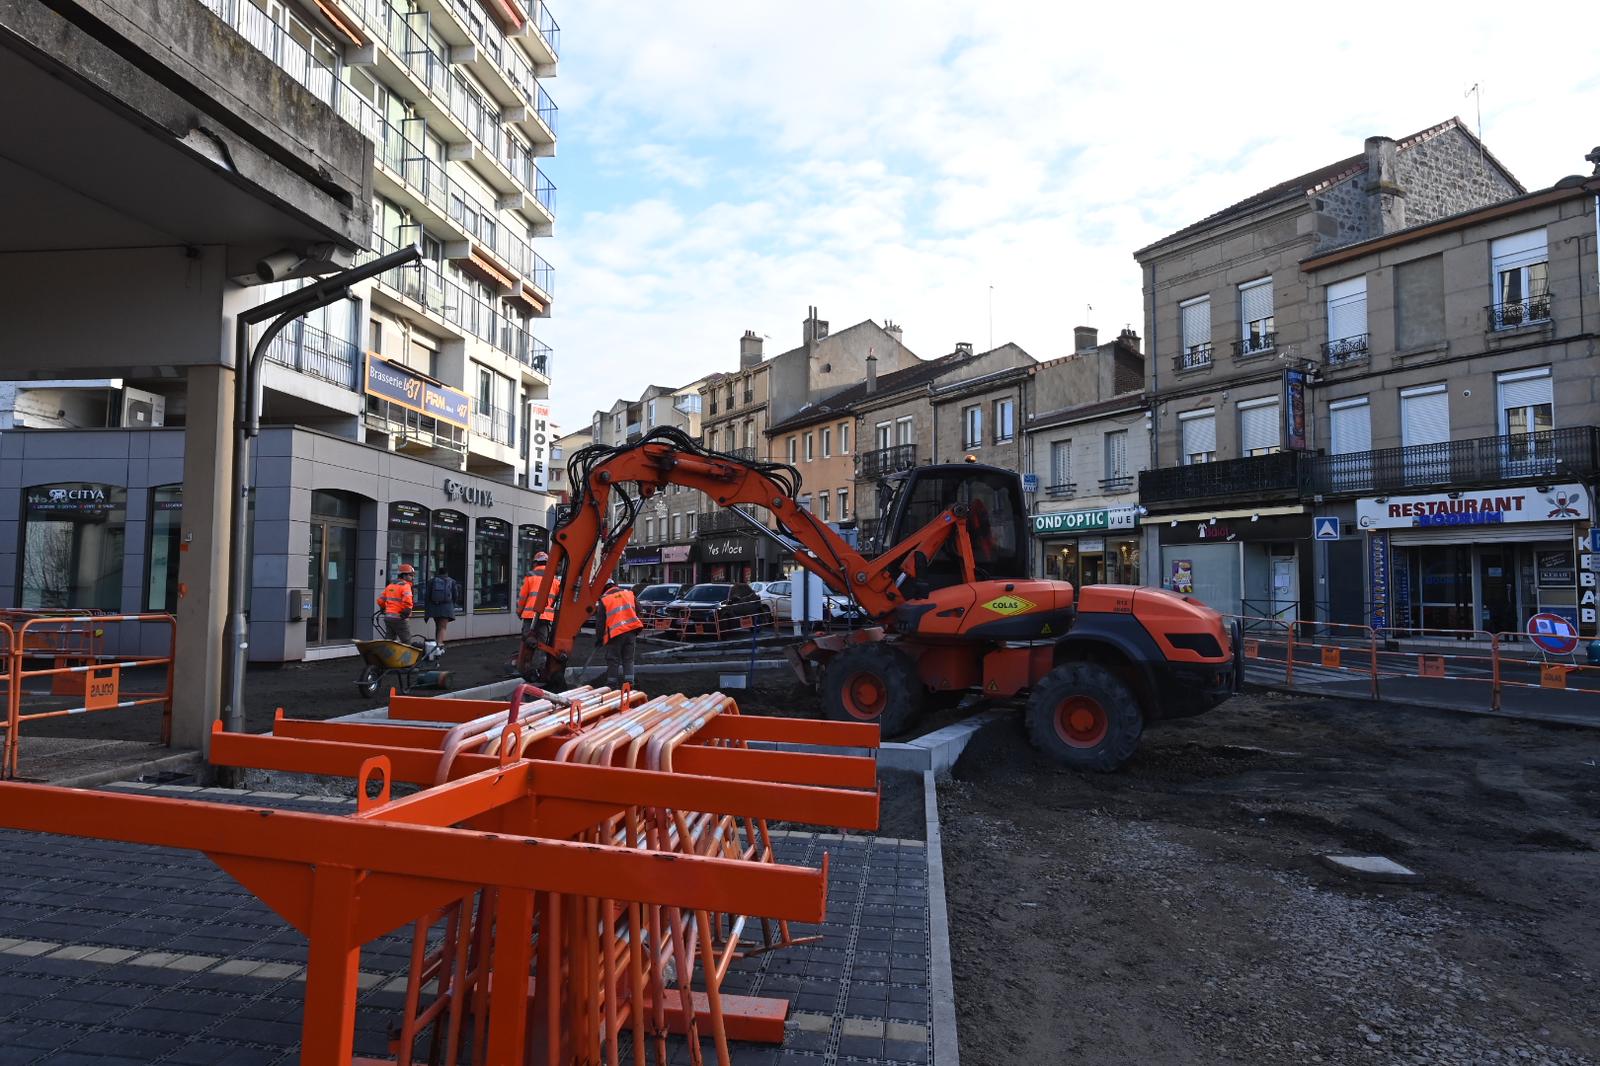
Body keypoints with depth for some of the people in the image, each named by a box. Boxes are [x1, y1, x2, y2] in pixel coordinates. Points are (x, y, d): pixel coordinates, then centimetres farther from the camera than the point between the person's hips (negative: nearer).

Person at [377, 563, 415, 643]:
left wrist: (384, 610, 29)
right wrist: (407, 612, -13)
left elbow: (380, 600, 18)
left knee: (389, 640, 13)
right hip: (399, 618, -8)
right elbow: (407, 601, -25)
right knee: (406, 642, 0)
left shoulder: (390, 585, 15)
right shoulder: (405, 586, -10)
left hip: (388, 617, 8)